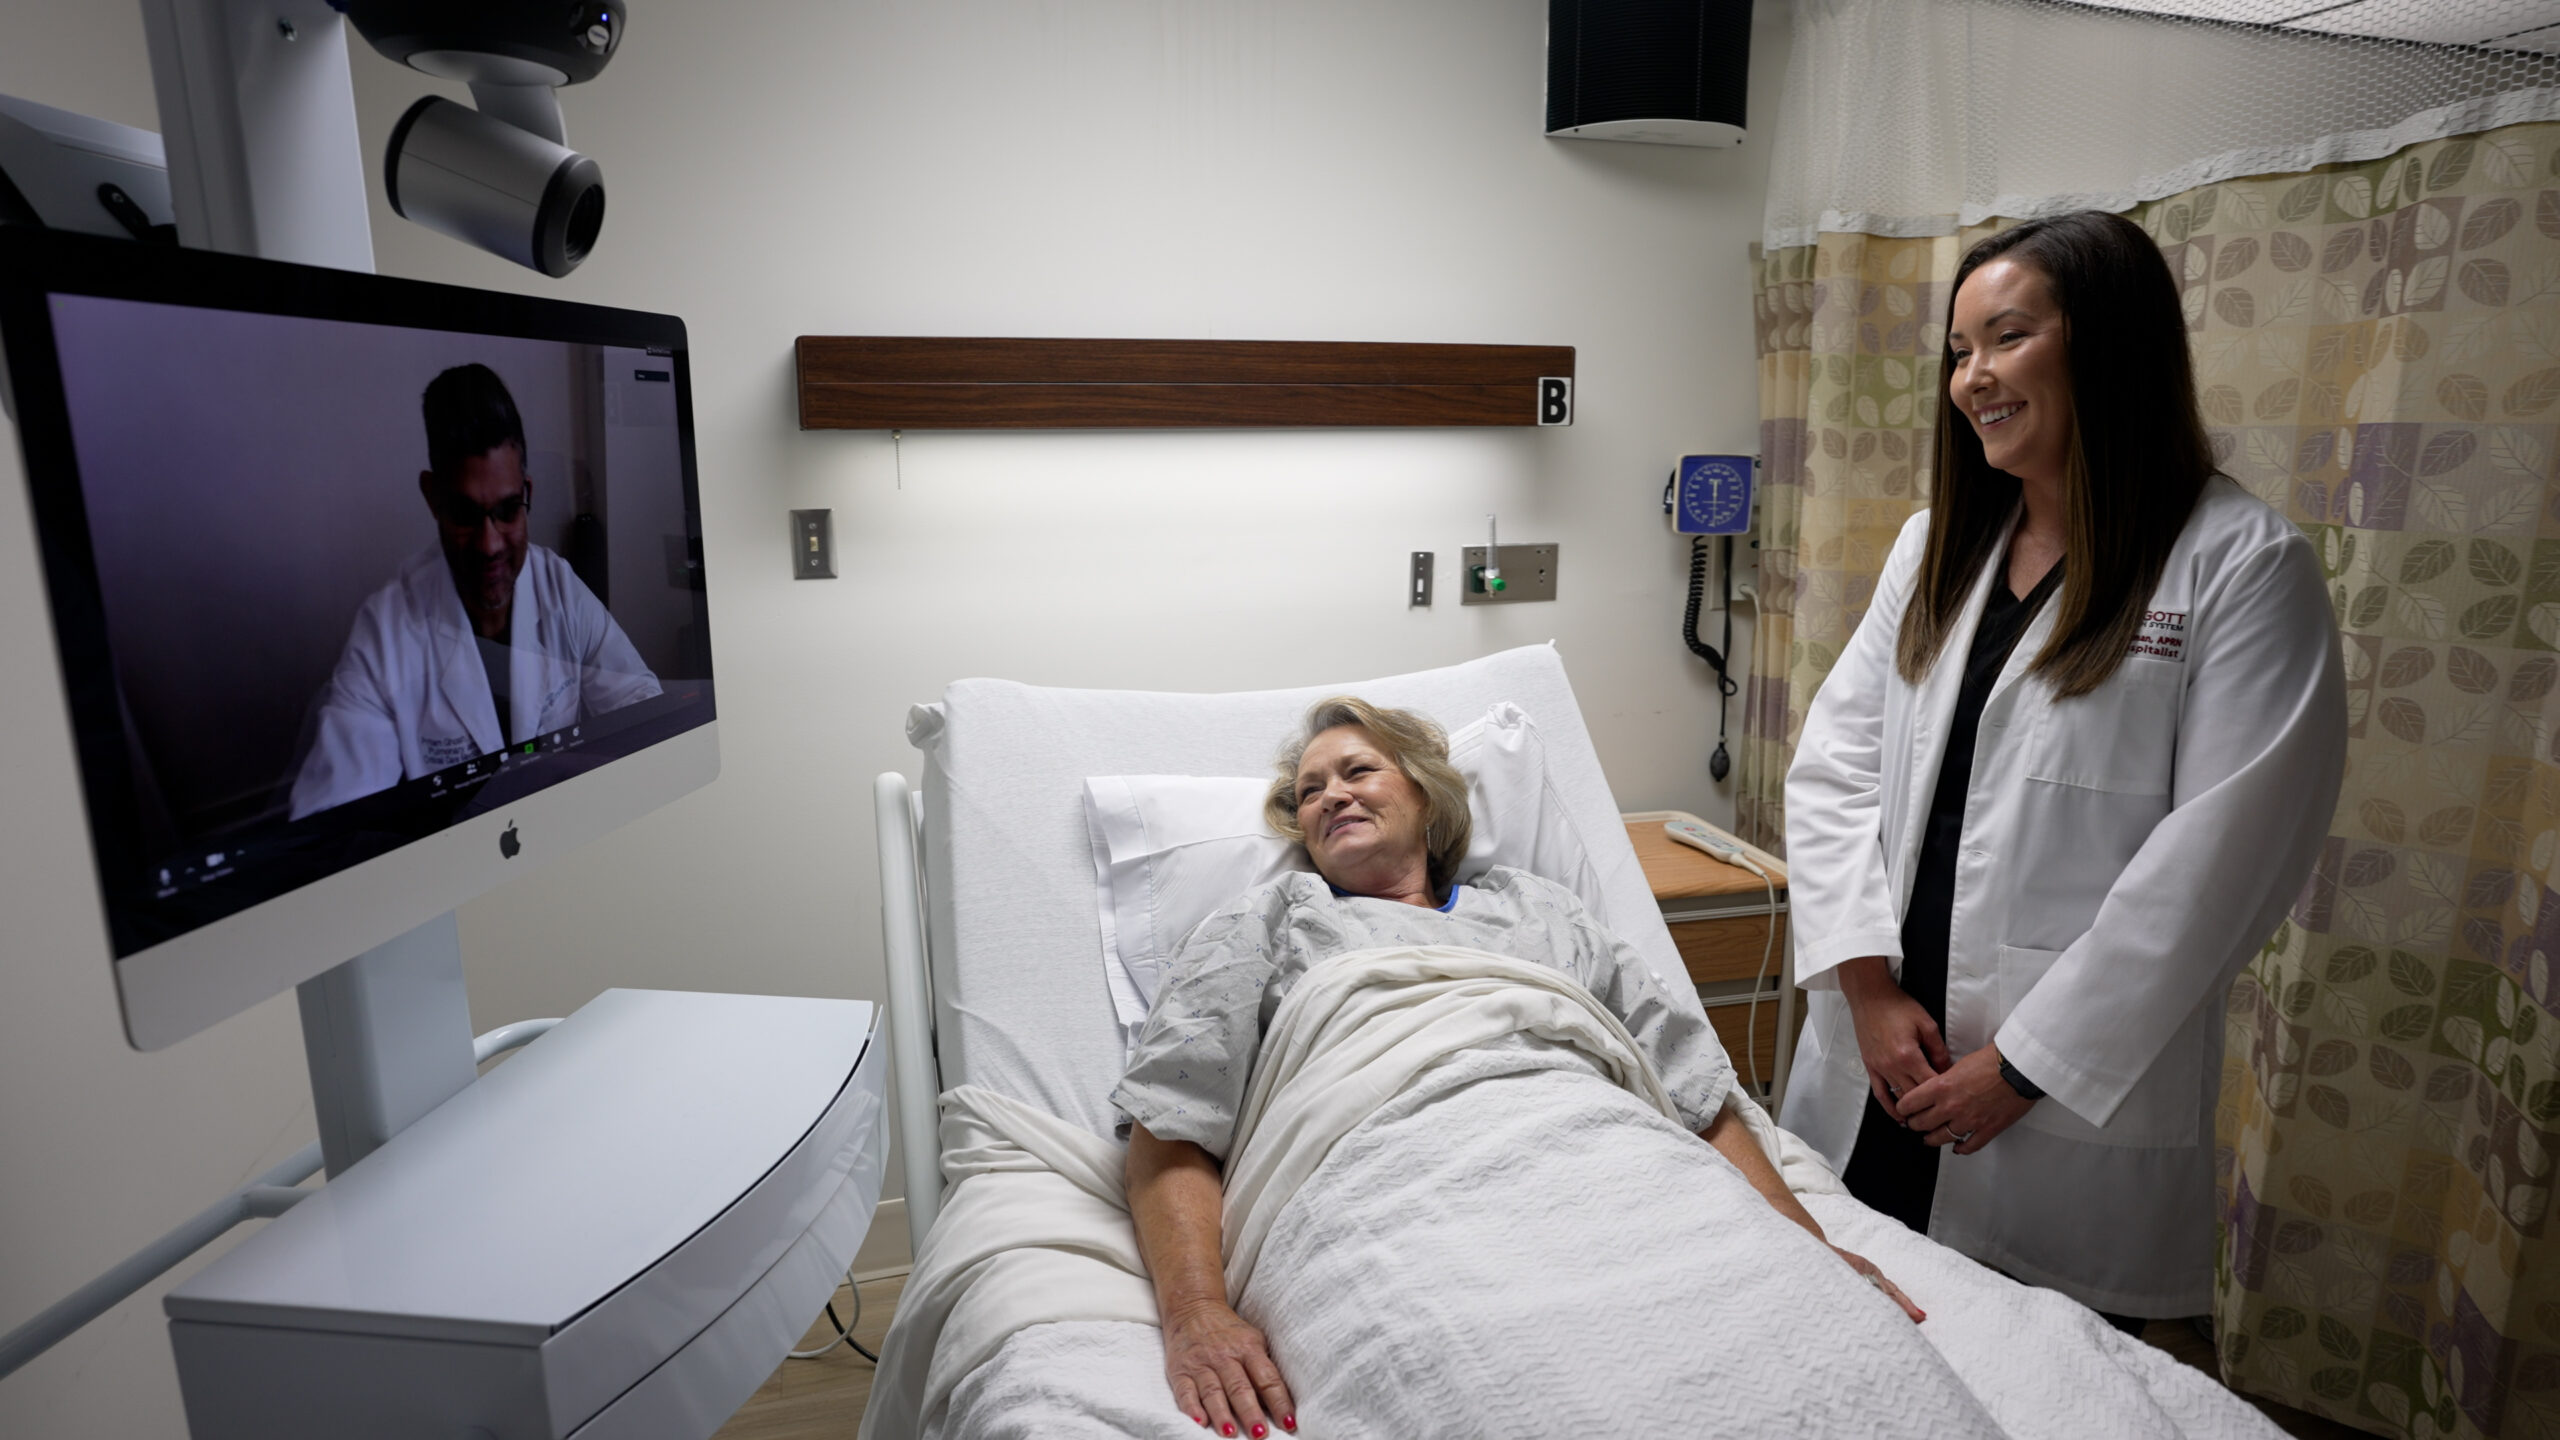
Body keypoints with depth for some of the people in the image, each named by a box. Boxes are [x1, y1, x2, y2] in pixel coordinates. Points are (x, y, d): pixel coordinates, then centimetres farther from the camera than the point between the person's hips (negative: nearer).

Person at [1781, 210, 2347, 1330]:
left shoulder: (2246, 568, -8)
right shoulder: (1937, 543, 9)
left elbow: (2217, 862, -14)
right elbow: (1835, 760, 2)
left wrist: (2025, 1064, -14)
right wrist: (1870, 985, -8)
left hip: (2073, 1111, -4)